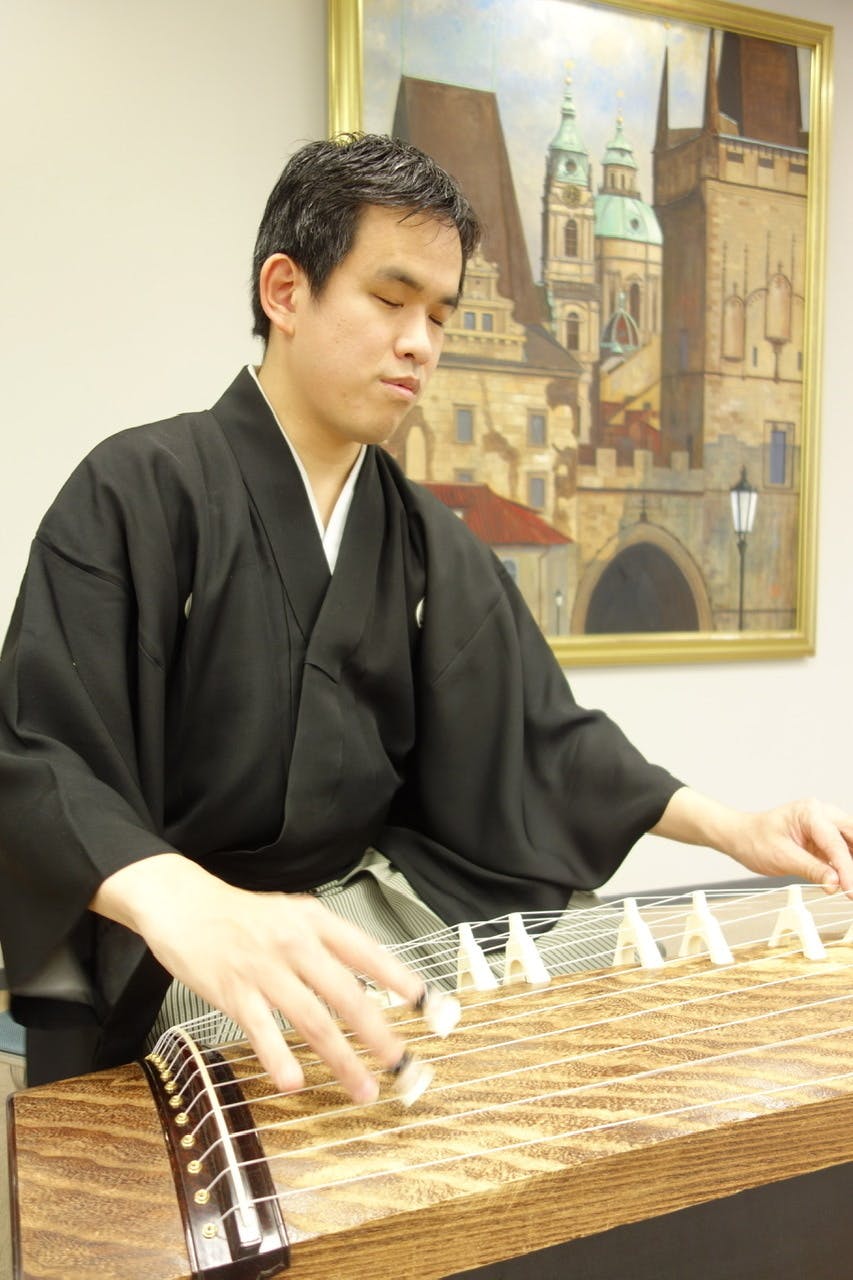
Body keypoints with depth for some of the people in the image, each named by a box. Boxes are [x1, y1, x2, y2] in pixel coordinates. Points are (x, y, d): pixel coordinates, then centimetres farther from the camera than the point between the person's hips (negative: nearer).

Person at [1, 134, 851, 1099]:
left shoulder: (428, 541, 11)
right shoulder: (137, 494, -10)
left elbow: (540, 733, 11)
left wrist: (736, 830, -3)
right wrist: (187, 907, -41)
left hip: (372, 902, 6)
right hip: (151, 956, -5)